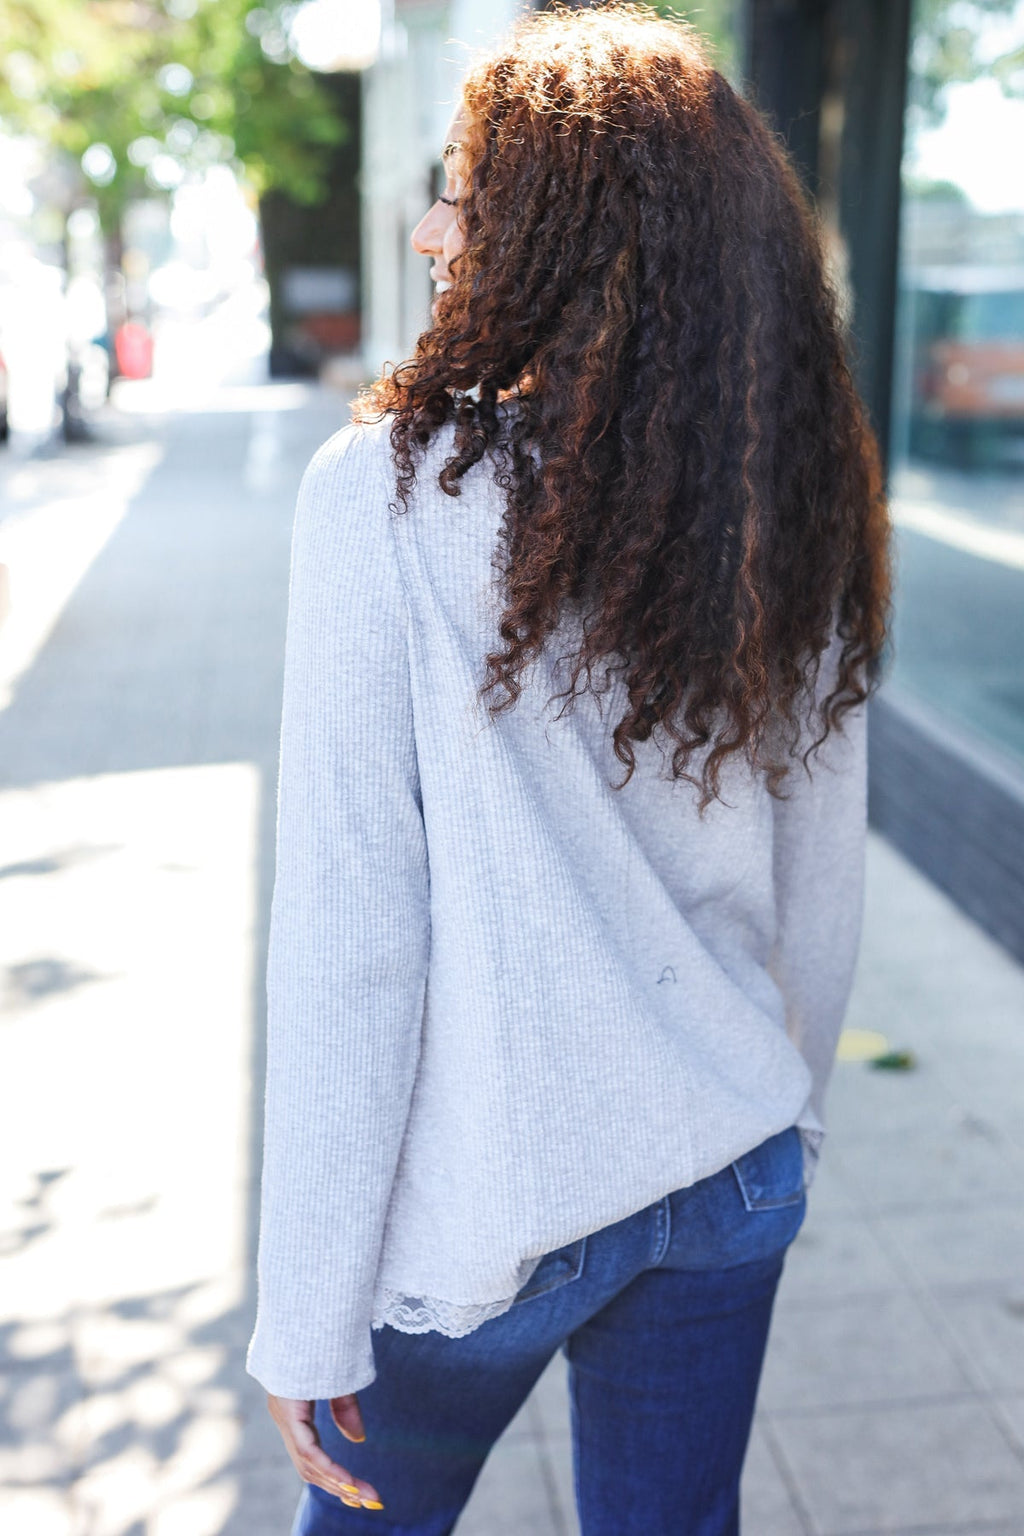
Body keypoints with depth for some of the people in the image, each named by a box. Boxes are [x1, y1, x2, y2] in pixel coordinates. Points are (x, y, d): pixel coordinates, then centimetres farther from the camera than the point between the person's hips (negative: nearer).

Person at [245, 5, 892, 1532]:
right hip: (731, 1187, 4)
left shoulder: (391, 494, -19)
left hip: (481, 1218, -4)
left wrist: (306, 1319, -10)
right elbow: (821, 903, 3)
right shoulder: (800, 516, -5)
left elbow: (346, 948, -20)